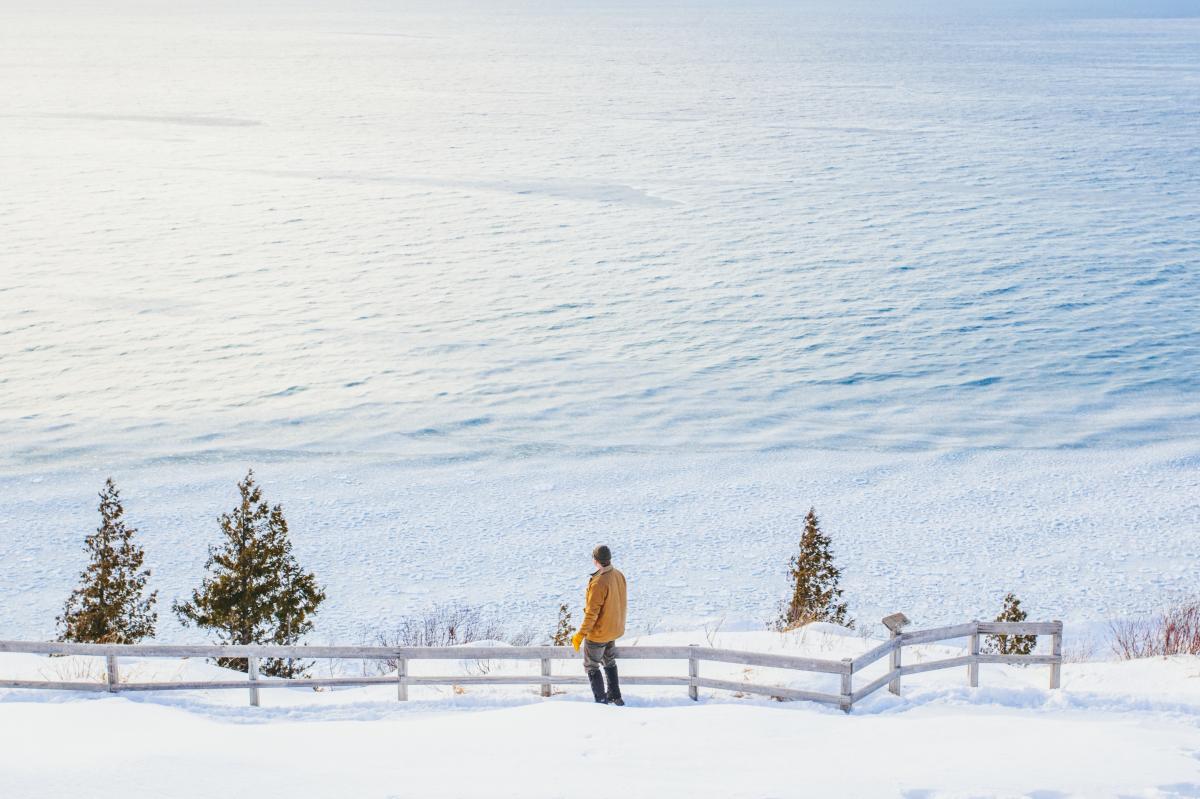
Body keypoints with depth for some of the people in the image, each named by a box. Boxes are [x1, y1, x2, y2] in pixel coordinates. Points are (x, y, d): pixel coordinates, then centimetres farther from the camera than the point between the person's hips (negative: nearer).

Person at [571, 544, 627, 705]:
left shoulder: (598, 583, -31)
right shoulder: (619, 576, -7)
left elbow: (592, 613, -27)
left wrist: (581, 634, -18)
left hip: (598, 633, -8)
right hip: (615, 629, 8)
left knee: (591, 666, 12)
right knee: (609, 661, 27)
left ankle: (601, 701, 15)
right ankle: (615, 696, 35)